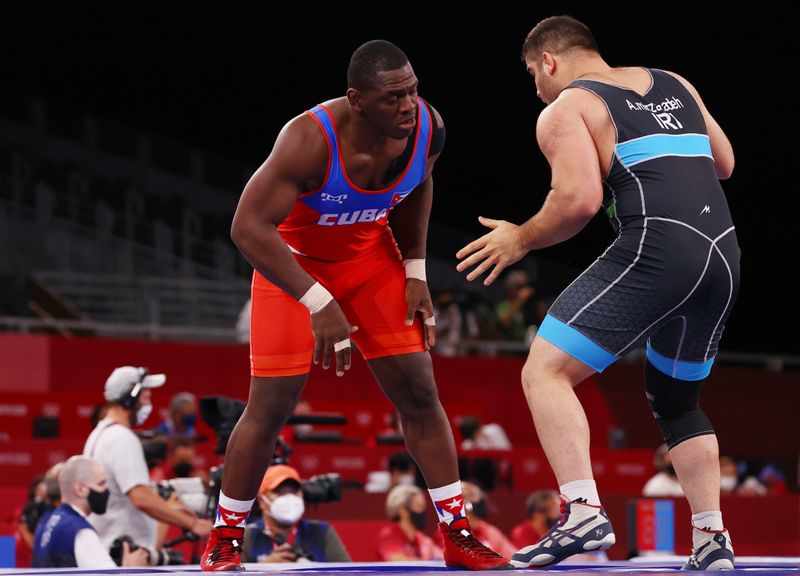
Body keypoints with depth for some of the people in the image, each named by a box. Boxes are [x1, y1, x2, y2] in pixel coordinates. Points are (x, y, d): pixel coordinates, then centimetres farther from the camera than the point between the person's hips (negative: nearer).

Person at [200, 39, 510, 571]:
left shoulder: (428, 127, -19)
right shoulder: (310, 140, -36)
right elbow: (248, 227, -36)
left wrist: (416, 272, 0)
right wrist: (319, 304, -40)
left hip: (371, 257, 4)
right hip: (292, 265, -4)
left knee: (420, 392, -1)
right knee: (270, 407, -7)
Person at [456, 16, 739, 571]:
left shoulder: (564, 110, 4)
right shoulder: (675, 85, 24)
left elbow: (580, 200, -9)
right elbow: (724, 164, 30)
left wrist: (520, 240, 6)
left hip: (657, 246, -7)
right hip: (725, 252, 7)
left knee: (545, 372, -5)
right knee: (677, 401, 25)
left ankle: (584, 512, -22)